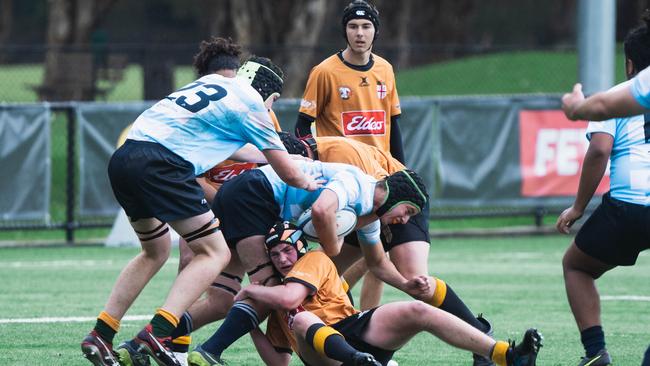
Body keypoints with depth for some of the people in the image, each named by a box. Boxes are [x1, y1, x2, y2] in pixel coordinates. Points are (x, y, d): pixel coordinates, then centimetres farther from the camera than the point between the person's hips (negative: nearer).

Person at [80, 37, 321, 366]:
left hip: (122, 160, 8)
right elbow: (287, 172, 12)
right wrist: (309, 183, 32)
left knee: (155, 252, 27)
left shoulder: (196, 88, 29)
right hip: (160, 163, -8)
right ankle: (158, 333, -17)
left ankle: (100, 335, 22)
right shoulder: (247, 98, 9)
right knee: (215, 253, 0)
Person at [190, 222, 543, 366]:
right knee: (299, 318, -32)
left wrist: (248, 291, 9)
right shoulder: (276, 299, 29)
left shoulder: (315, 260, 15)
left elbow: (289, 297, -5)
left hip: (358, 328, -1)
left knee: (417, 310, -24)